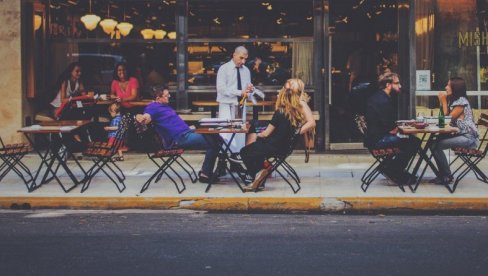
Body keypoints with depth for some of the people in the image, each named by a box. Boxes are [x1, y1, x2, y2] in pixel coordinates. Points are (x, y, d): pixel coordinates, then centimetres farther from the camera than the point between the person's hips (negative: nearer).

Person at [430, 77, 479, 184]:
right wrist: (442, 102, 4)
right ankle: (442, 175, 1)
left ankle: (446, 176, -12)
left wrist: (444, 101, -6)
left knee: (437, 146, -20)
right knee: (435, 144, -2)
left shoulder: (461, 101, -12)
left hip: (469, 138, -10)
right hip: (460, 134, 10)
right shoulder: (453, 100, 17)